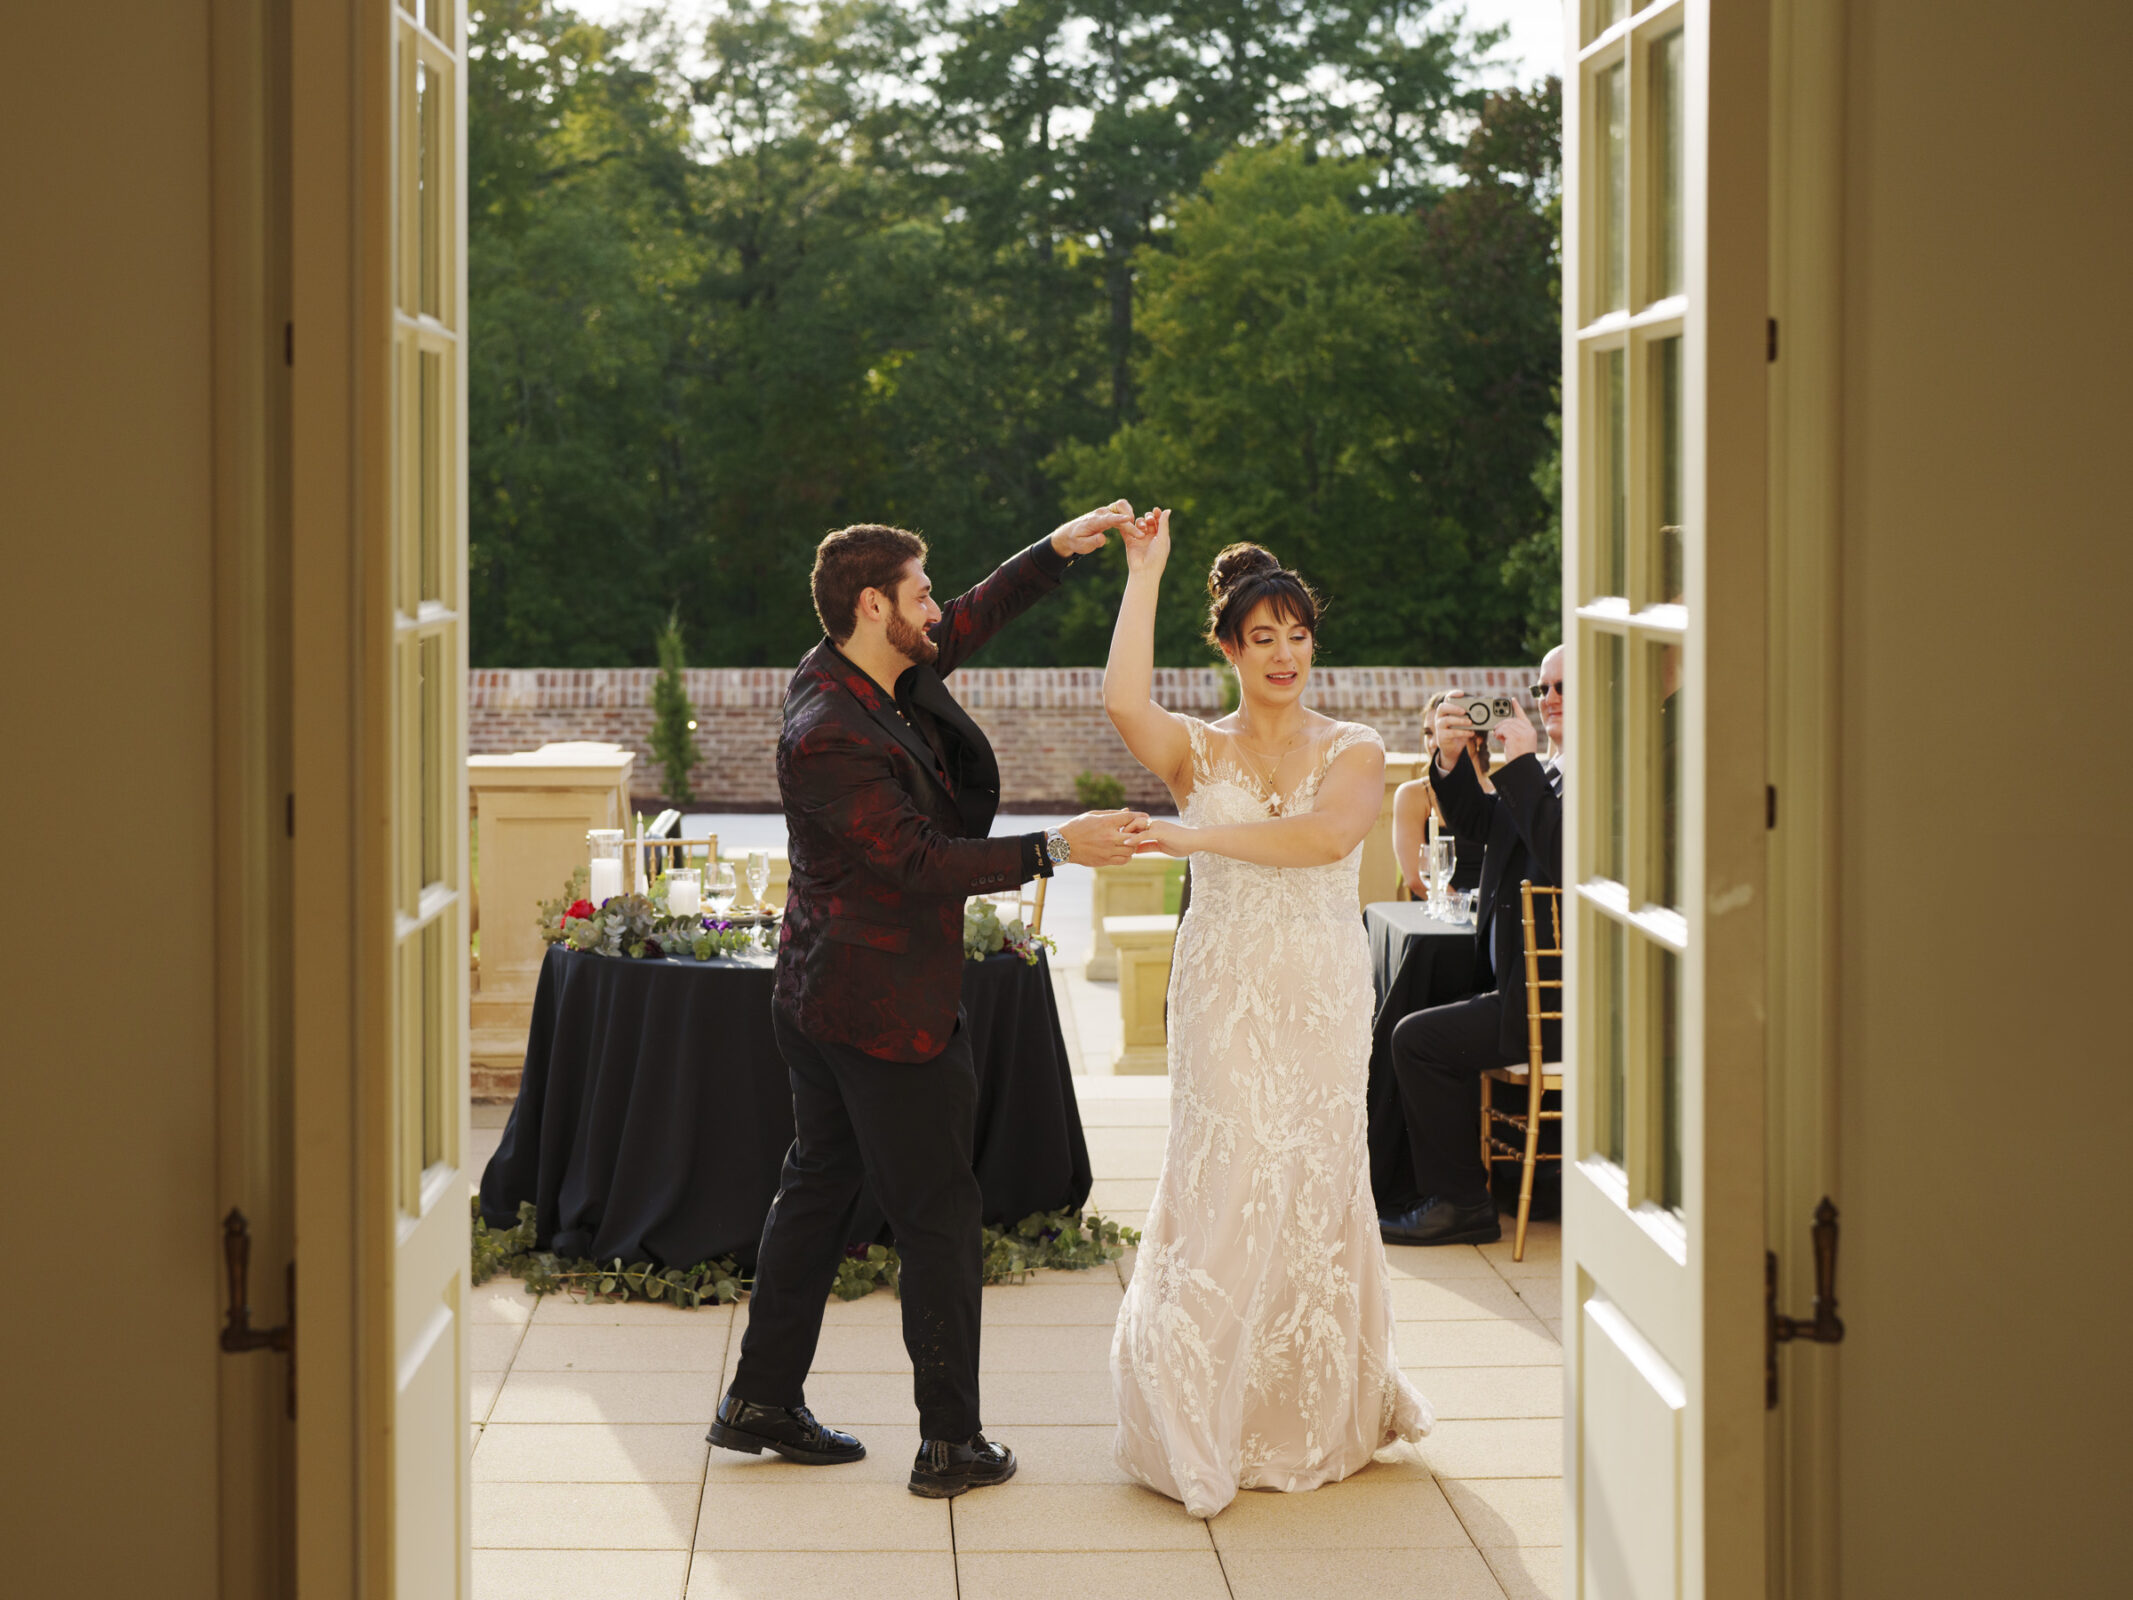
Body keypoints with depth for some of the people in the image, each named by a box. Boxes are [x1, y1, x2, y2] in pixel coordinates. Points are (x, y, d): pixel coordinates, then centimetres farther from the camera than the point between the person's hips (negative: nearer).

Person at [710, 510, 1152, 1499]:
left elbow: (975, 619, 18)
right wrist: (1057, 850, -26)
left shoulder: (882, 678, 4)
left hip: (825, 1001, 10)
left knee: (817, 1188, 18)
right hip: (886, 1009, -10)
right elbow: (921, 861, -26)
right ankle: (951, 1443, 9)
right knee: (939, 1216, 0)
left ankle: (761, 1402, 28)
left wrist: (1063, 547, 10)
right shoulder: (827, 735, -24)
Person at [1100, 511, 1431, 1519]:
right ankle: (1207, 1427, 6)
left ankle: (1321, 1414, 19)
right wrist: (1143, 575, -11)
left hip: (1322, 996, 1)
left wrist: (1201, 838, -18)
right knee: (1227, 1187, -4)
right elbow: (1123, 702, -16)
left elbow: (1327, 834, -15)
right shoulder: (1197, 752, 5)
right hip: (1225, 993, -1)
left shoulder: (1353, 752, 5)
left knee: (1317, 1188, 4)